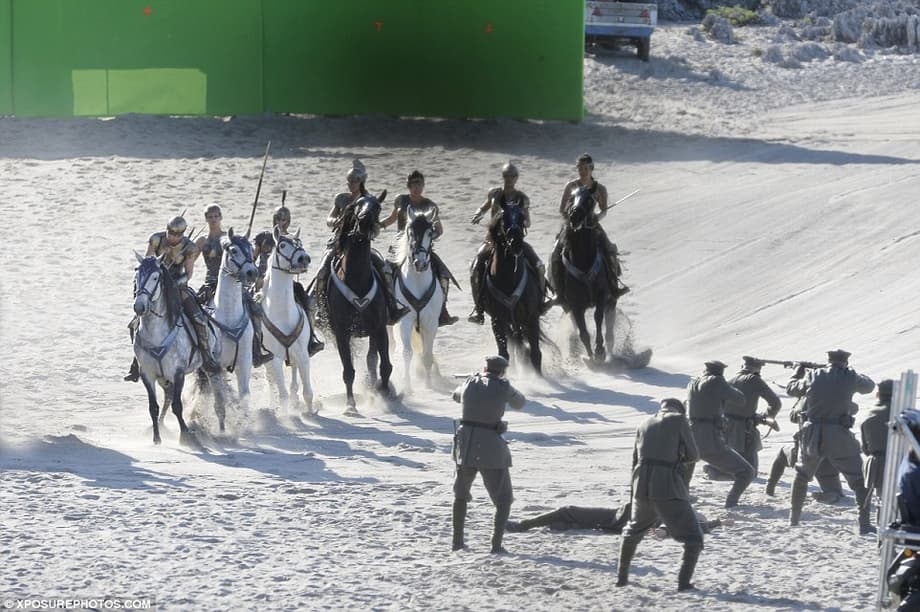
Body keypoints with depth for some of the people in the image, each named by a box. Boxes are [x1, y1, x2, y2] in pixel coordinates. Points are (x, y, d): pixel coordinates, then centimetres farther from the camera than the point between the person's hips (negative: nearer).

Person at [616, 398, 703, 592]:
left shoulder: (645, 424, 15)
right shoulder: (678, 420, 0)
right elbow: (693, 455, 3)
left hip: (642, 488, 5)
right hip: (669, 491, -5)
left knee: (633, 530, 31)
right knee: (693, 538, 2)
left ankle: (622, 576, 34)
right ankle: (684, 581, -13)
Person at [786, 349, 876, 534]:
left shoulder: (813, 376, 4)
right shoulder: (850, 378, -4)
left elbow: (792, 389, 20)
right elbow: (869, 386, 14)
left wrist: (797, 373, 40)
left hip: (812, 435, 3)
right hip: (839, 437, -3)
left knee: (802, 475, 25)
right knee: (859, 480, 4)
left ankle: (794, 518, 29)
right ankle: (865, 524, -5)